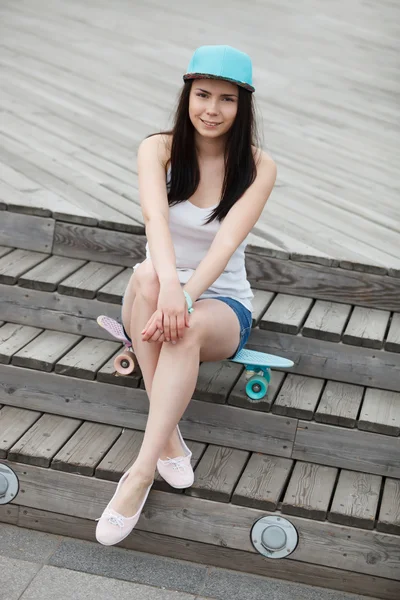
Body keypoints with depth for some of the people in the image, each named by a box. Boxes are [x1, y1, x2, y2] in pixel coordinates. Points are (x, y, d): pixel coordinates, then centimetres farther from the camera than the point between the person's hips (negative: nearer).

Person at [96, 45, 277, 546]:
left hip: (223, 305, -1)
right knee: (147, 276, -36)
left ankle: (140, 473, -36)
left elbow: (228, 239, -23)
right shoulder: (158, 149, -6)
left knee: (189, 328, -38)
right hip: (159, 292, 1)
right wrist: (169, 285, -47)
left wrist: (186, 299, -39)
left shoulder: (258, 166, -8)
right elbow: (155, 216, -27)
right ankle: (169, 438, -33)